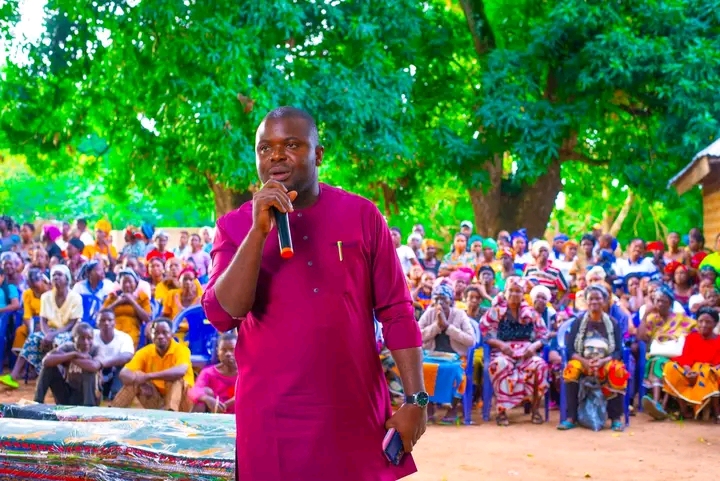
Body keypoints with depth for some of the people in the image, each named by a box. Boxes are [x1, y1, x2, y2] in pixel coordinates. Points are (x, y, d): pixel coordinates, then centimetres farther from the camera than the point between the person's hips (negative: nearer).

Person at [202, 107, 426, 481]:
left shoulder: (362, 215, 1)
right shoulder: (235, 226, 1)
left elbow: (396, 311, 2)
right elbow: (223, 315, -12)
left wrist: (415, 399, -3)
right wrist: (259, 230, -19)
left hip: (358, 413, 1)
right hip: (274, 417, 0)